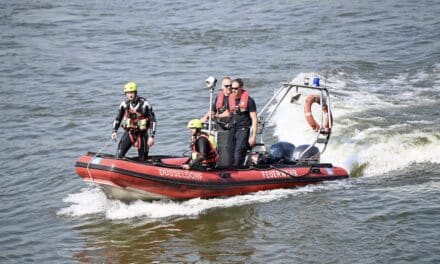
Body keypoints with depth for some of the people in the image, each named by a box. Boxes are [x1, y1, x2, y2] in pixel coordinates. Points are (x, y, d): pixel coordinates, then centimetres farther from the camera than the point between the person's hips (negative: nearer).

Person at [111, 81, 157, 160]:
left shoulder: (144, 104, -13)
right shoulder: (124, 104, -3)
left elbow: (152, 120, -9)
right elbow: (117, 118, 9)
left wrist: (151, 136, -14)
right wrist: (114, 131, -5)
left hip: (142, 134, -2)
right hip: (128, 132, 2)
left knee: (142, 160, 4)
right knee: (119, 155, -13)